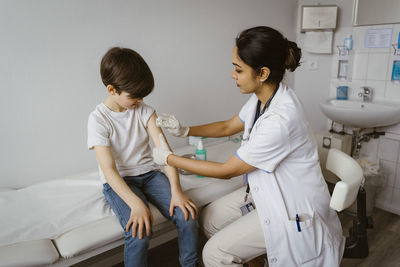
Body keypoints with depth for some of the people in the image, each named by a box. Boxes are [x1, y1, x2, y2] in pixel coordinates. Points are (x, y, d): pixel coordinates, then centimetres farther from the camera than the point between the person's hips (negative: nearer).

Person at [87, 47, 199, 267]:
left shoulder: (144, 111, -1)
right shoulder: (98, 119, -12)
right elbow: (109, 170, -20)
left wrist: (176, 190, -21)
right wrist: (136, 203, -32)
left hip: (149, 173, 4)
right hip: (118, 182, -3)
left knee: (187, 215, -17)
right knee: (139, 231, -29)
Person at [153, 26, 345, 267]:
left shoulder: (280, 120, -33)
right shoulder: (263, 97, -7)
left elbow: (226, 171, -23)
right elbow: (229, 126, 11)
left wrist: (169, 159, -13)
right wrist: (185, 130, -1)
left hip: (295, 210, -8)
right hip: (270, 190, 8)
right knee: (211, 219, 9)